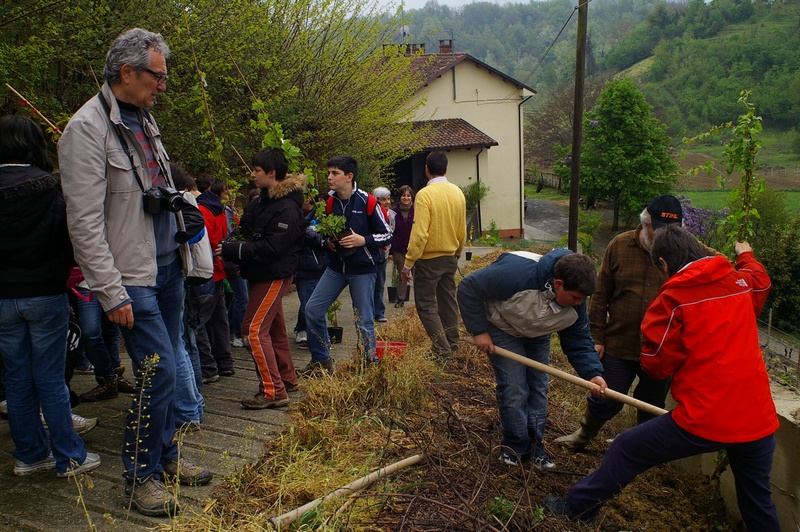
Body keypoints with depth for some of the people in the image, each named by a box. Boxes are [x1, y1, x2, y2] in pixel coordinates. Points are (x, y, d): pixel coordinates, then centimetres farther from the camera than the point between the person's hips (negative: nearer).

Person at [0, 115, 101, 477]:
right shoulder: (53, 188, -11)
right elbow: (72, 241, -5)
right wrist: (58, 270, 12)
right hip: (46, 293, -2)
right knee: (51, 380, 5)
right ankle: (69, 458, 13)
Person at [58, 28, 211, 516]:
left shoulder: (144, 118, 12)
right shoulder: (87, 129, -13)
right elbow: (85, 223, -17)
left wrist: (184, 243, 18)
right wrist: (112, 294, -18)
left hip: (169, 266, 8)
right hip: (134, 275, -8)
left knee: (166, 367, 14)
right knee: (159, 371, -6)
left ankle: (166, 455, 30)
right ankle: (141, 477, 12)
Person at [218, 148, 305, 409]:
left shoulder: (287, 208, -19)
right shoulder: (263, 201, 12)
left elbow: (270, 248, -25)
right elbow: (251, 237, 19)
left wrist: (232, 250, -22)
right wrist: (233, 249, 1)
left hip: (274, 276, -10)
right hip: (261, 274, 10)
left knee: (254, 329, -12)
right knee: (274, 328, 17)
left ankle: (273, 391, -8)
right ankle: (287, 380, 30)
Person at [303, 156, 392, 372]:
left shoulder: (367, 202, -12)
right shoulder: (328, 202, 4)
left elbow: (387, 235, -7)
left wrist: (363, 240, -21)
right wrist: (327, 241, -2)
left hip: (362, 270, -5)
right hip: (336, 267, 6)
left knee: (364, 320, 2)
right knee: (312, 309, 2)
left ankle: (370, 364, 22)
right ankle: (321, 360, 18)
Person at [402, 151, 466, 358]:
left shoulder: (425, 194, -18)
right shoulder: (458, 193, 2)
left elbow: (419, 234, -23)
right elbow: (462, 231, 10)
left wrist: (408, 264, -17)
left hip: (429, 259, -7)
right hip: (450, 258, 7)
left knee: (425, 304, 4)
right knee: (448, 300, 17)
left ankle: (442, 348, 2)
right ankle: (452, 343, 27)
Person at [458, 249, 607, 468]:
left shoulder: (575, 302, -21)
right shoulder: (518, 274, -41)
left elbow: (579, 341, -10)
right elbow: (469, 288, -32)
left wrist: (592, 373, -26)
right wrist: (479, 331, -27)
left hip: (537, 335, 5)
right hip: (503, 329, -5)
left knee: (538, 388, 5)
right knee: (514, 388, -10)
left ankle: (535, 445, 21)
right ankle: (515, 445, 9)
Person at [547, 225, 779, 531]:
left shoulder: (673, 298, -12)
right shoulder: (742, 280, 3)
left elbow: (656, 365, -9)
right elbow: (761, 282, 30)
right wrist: (746, 256, 50)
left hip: (706, 419, -5)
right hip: (759, 417, 6)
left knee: (626, 448, 10)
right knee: (758, 501, 23)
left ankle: (578, 507, 23)